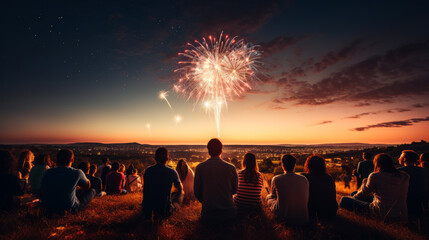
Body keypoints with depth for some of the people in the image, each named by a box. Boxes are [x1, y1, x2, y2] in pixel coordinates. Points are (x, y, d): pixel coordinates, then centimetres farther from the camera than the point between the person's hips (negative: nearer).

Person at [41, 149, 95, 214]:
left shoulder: (47, 172, -3)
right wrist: (80, 188, 31)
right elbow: (88, 186, 6)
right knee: (92, 191, 14)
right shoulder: (77, 173, -16)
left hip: (49, 208, 6)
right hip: (69, 208, -6)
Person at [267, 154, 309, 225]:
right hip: (303, 218, 4)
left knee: (269, 196, 23)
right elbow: (307, 198, 11)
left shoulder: (276, 179, -13)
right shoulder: (304, 179, -5)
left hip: (282, 216, -3)